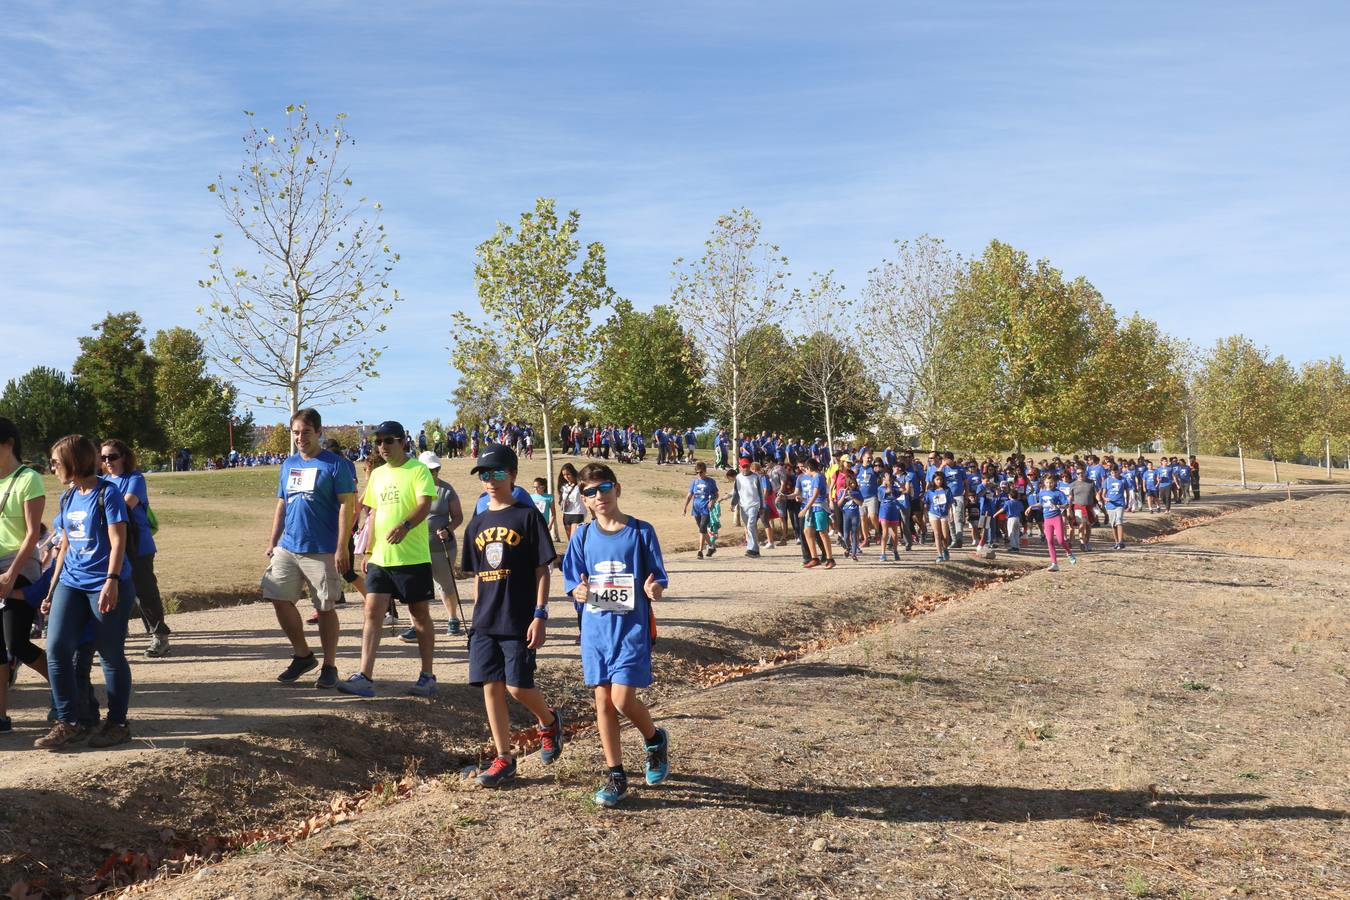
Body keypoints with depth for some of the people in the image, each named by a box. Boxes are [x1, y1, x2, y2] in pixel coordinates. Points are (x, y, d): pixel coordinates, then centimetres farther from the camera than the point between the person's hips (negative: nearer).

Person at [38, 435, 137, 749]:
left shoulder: (107, 493, -8)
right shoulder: (68, 497, 13)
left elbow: (118, 541, -13)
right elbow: (65, 546, 18)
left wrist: (111, 581, -24)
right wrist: (53, 590, 18)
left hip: (106, 586, -6)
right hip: (71, 584, 7)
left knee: (111, 655, 2)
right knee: (56, 647, -5)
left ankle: (117, 723, 15)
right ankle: (68, 722, 6)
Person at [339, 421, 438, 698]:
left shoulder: (418, 470, -7)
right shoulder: (377, 474, 14)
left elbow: (425, 505, -20)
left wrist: (405, 526, -38)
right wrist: (369, 550, 16)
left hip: (413, 558, -6)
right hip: (380, 558, 6)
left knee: (420, 615, 4)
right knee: (372, 612, -3)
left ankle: (427, 677, 14)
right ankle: (365, 678, -2)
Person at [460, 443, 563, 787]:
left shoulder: (527, 516, -5)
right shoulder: (477, 523, 11)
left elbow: (542, 570, -7)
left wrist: (540, 616, -12)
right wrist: (478, 614, 15)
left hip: (519, 622, -5)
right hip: (485, 622, 5)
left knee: (518, 686, -6)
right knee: (491, 687, 4)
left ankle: (549, 721, 26)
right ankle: (503, 758, 15)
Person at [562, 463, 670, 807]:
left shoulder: (641, 532, -4)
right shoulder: (582, 537, 4)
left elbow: (658, 582, -1)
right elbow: (572, 583, 7)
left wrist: (654, 591, -24)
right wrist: (579, 592, -16)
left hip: (631, 627, -3)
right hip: (595, 628, 4)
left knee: (623, 699, -10)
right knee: (603, 701, 7)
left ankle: (655, 739, 22)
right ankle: (615, 775, 19)